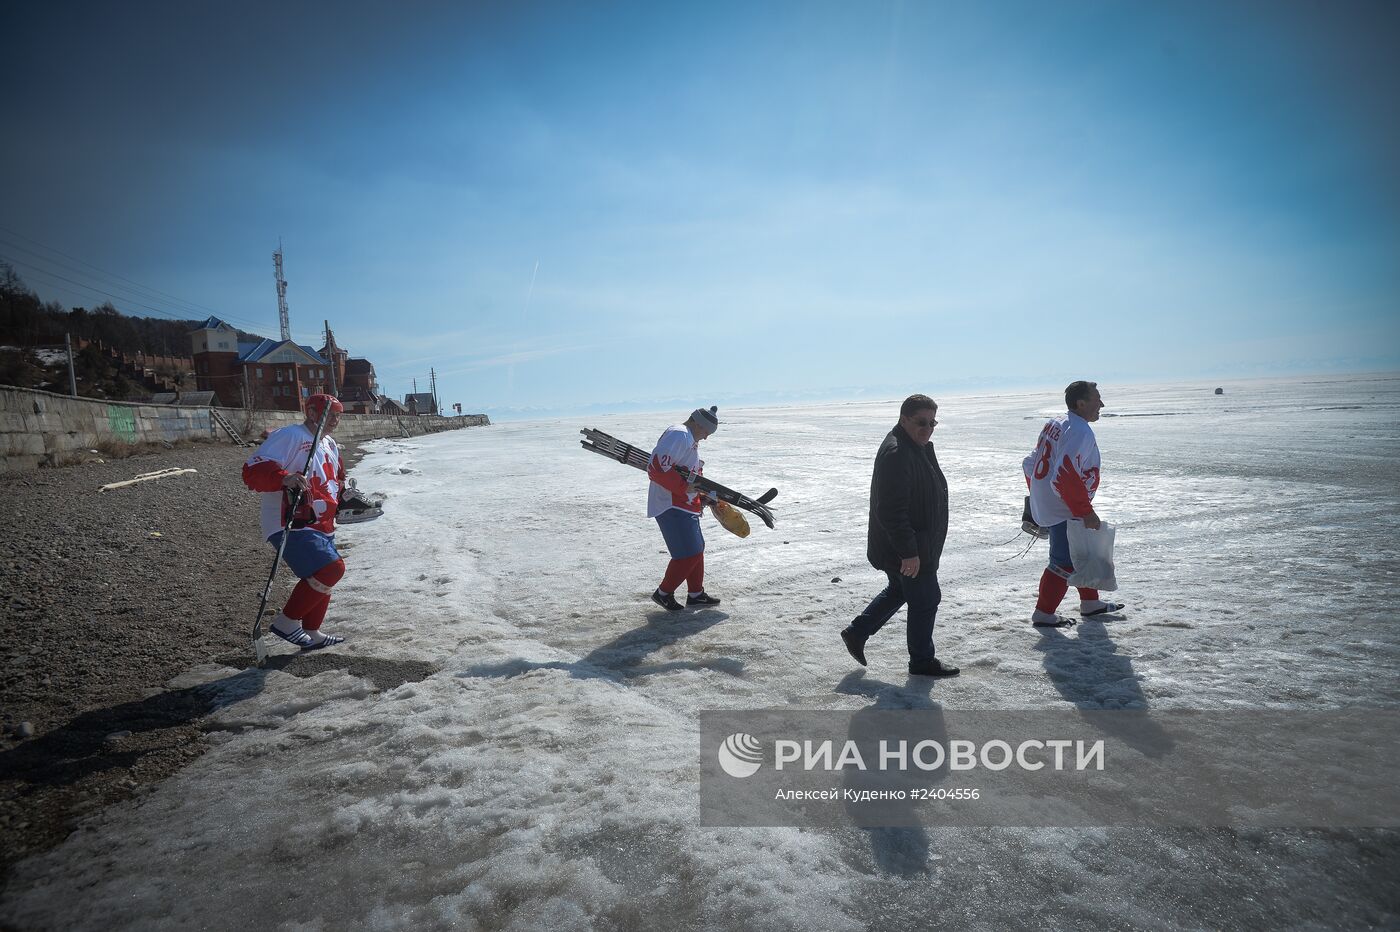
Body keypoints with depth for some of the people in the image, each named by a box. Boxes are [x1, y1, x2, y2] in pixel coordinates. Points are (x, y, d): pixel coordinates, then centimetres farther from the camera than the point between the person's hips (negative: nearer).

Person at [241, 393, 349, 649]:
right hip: (292, 527, -10)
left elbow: (337, 478, 32)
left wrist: (341, 489, 12)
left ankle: (311, 633, 34)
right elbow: (254, 470, -23)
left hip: (322, 527, 10)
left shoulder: (330, 445, 17)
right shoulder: (289, 436, -13)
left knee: (323, 577, 18)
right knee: (331, 568, -22)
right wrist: (283, 478, -39)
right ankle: (286, 621, -7)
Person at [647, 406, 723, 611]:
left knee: (697, 548, 17)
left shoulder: (690, 440, 19)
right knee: (689, 553, -8)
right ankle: (663, 593, 7)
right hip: (671, 507, -11)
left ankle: (696, 594, 27)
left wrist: (704, 495, 11)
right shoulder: (679, 435, -16)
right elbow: (657, 468, -27)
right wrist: (684, 487, -22)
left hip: (686, 506, 11)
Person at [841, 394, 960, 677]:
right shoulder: (896, 454, -25)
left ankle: (856, 633, 31)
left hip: (915, 545, 11)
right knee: (925, 600, 3)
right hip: (909, 550, -11)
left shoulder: (919, 447, 10)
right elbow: (891, 511, -30)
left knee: (899, 590, 24)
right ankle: (922, 661, 20)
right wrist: (909, 553, -28)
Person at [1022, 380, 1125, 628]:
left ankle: (1090, 603, 35)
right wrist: (1086, 512, -23)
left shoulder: (1054, 423, 9)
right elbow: (1066, 477, -30)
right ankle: (1044, 613, 8)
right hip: (1064, 512, -10)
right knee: (1065, 562, -1)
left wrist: (1039, 497, 23)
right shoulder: (1080, 431, -20)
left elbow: (1031, 464, 14)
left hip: (1044, 504, 10)